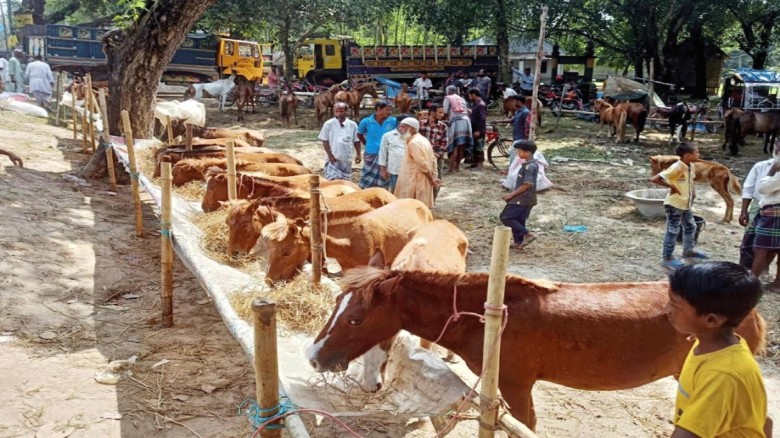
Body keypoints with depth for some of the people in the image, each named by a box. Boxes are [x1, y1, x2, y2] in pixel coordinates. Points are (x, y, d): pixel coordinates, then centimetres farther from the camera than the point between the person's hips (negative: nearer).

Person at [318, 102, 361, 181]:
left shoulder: (352, 125, 1)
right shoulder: (329, 124, -5)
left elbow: (356, 141, 8)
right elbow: (325, 141, -4)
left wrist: (358, 154, 2)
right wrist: (330, 155, -9)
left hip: (347, 159, 3)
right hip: (333, 159, -2)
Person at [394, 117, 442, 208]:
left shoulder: (413, 143, -17)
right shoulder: (423, 140, 15)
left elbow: (423, 165, -20)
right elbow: (432, 161, 16)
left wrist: (432, 180, -10)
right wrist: (433, 178, 11)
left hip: (415, 184, -10)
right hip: (422, 184, 10)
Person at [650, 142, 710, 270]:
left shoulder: (691, 166, 0)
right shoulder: (676, 168, -25)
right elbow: (654, 179, -31)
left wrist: (693, 192, 6)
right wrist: (671, 186, -26)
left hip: (686, 204, 9)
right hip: (674, 204, -9)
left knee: (690, 227, 22)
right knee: (672, 231, 0)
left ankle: (688, 250, 42)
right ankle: (667, 258, 10)